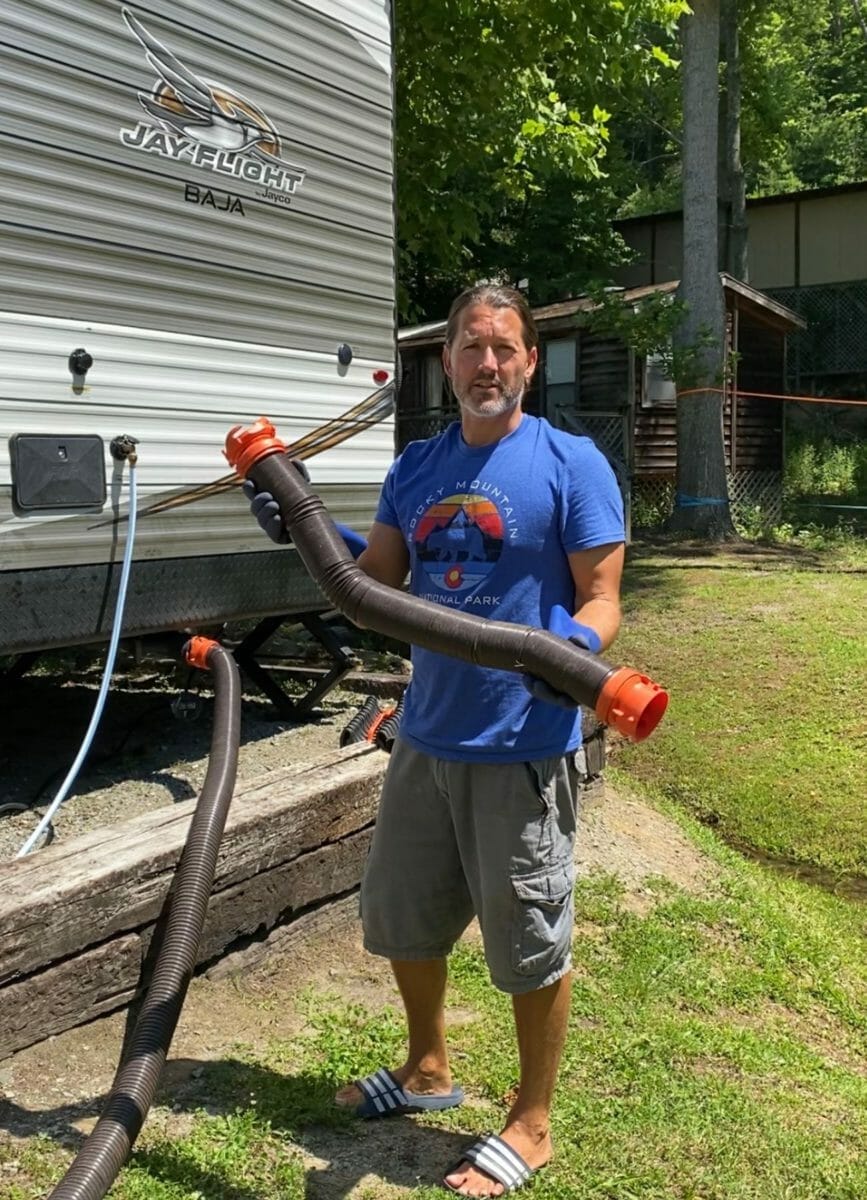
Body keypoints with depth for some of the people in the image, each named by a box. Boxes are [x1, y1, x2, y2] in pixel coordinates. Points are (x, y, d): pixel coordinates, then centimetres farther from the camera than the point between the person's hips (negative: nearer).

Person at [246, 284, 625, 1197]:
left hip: (523, 743, -6)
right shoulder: (415, 468, 8)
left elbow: (601, 599, -10)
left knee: (529, 938, 7)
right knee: (401, 915, 20)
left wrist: (571, 650, -31)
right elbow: (374, 586, 9)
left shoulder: (570, 464, -8)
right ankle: (428, 1071, 45)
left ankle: (532, 1124, 30)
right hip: (426, 736, 6)